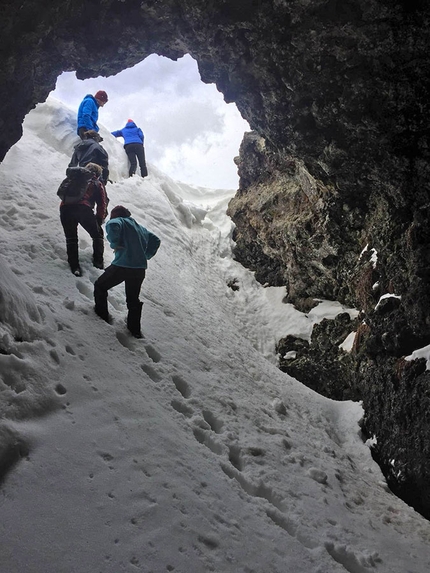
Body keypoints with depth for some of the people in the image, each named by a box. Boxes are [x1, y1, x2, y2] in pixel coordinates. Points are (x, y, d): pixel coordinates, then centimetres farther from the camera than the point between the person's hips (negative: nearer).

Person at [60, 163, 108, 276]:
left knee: (71, 237, 10)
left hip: (65, 208, 3)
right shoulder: (97, 184, 21)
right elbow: (102, 204, 15)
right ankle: (98, 261, 10)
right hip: (83, 208, -3)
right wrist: (99, 220, 20)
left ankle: (74, 266, -1)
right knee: (97, 234, 15)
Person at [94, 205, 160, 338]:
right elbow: (155, 240, 27)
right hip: (140, 269, 6)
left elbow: (112, 226, -25)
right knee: (133, 299, 20)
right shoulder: (140, 227, 22)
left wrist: (114, 244, -14)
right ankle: (135, 329, 21)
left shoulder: (119, 221, 1)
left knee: (100, 286, 18)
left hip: (122, 265, -6)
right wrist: (146, 255, 23)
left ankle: (102, 315, 19)